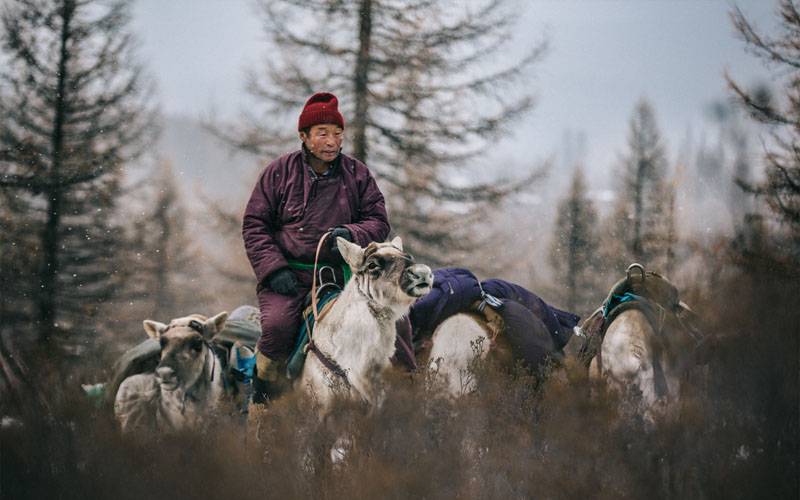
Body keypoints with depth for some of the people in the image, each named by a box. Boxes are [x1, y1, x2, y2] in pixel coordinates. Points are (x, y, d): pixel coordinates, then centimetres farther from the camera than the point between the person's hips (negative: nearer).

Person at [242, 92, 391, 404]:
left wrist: (352, 234, -15)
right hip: (288, 272, -2)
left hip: (339, 272, 2)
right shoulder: (280, 172, 5)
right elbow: (254, 224, 5)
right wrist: (273, 268, -9)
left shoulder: (358, 175, 10)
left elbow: (379, 221, 9)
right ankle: (263, 396, -8)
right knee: (278, 324, -29)